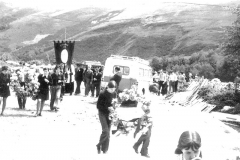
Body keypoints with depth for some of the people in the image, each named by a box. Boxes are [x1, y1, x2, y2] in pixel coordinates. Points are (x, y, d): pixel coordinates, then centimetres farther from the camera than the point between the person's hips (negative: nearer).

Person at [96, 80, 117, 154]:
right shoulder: (103, 94, -16)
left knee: (108, 132, 7)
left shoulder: (114, 93, 0)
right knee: (105, 131, -17)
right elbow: (98, 106, -14)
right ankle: (99, 145, 6)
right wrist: (107, 108, -25)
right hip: (102, 113, -5)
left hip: (110, 114, 5)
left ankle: (105, 149, 17)